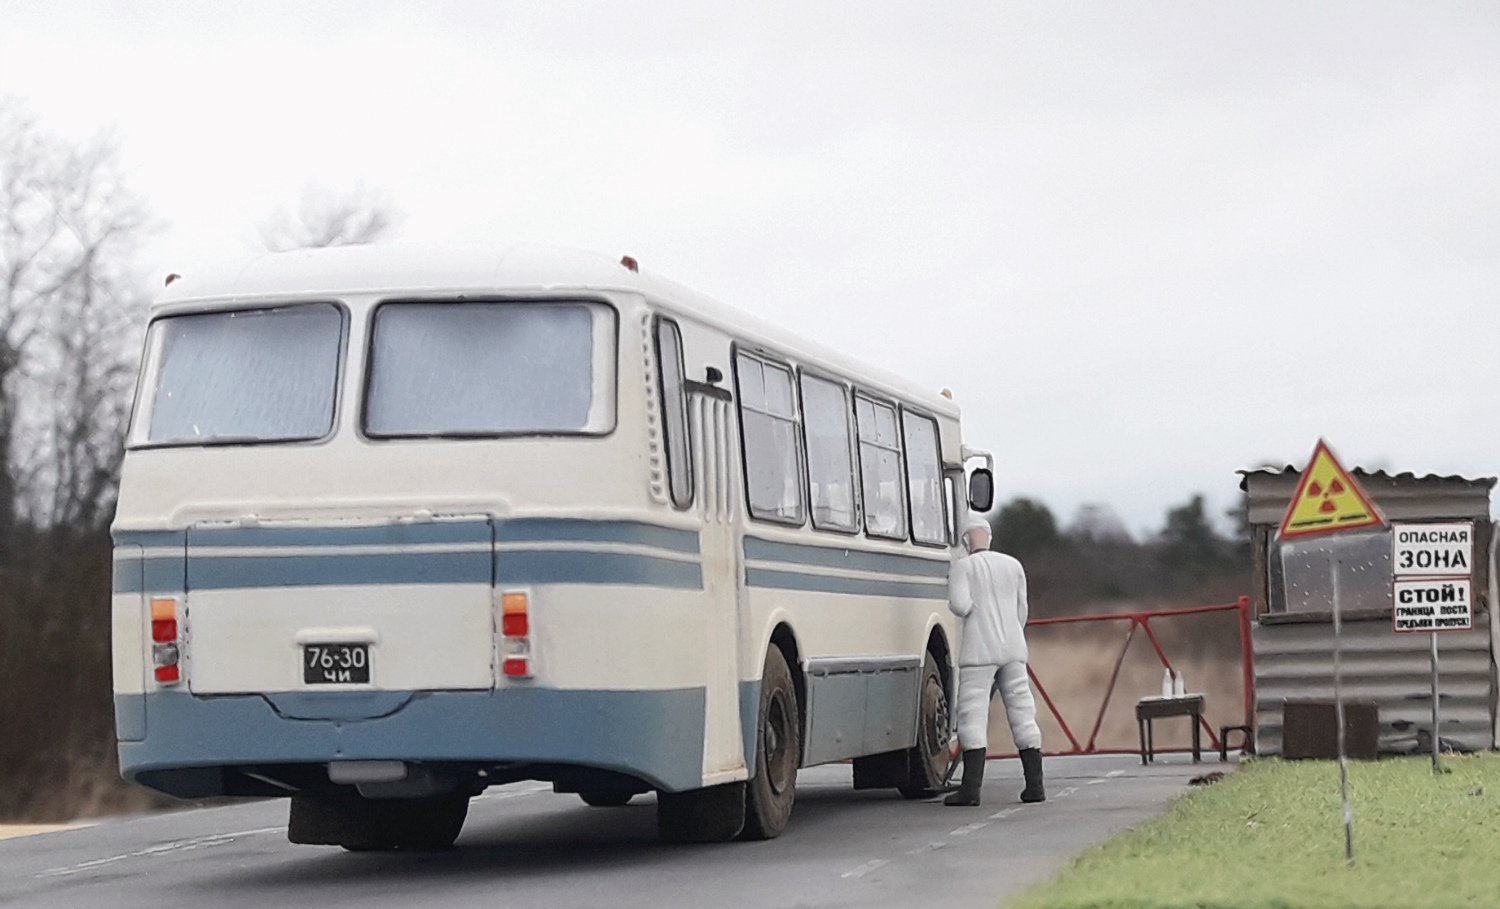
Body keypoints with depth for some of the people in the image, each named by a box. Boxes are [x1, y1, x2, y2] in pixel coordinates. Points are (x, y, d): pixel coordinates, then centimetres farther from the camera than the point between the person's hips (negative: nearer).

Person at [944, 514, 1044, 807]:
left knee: (973, 716, -4)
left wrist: (956, 605, 7)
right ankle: (1035, 785, 7)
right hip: (1013, 650, 5)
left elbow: (960, 605, -16)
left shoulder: (963, 567, -3)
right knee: (1022, 713, 8)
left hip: (979, 650, -5)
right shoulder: (1014, 566, 11)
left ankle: (971, 788, -11)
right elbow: (1021, 612, 16)